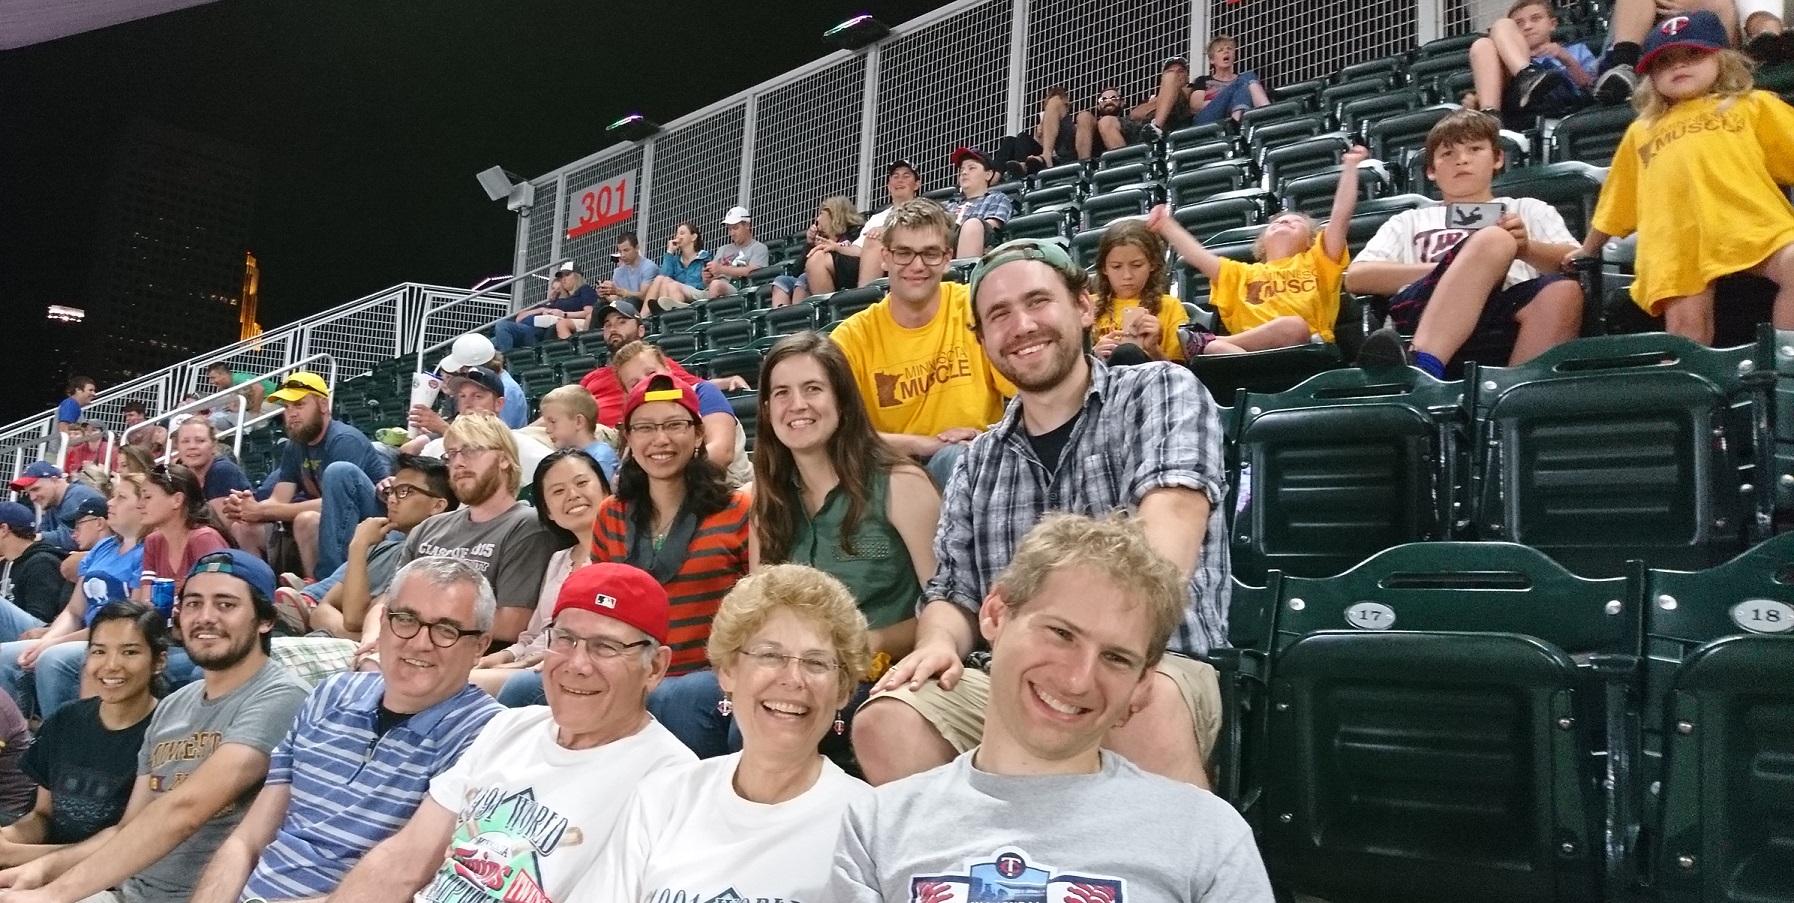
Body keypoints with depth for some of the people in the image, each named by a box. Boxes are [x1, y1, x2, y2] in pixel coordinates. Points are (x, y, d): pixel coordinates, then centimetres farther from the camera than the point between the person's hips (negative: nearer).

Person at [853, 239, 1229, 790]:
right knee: (884, 721, -23)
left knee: (1140, 698, -37)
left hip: (1156, 667, -3)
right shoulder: (978, 463, 17)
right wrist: (938, 643, -10)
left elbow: (1173, 512, -16)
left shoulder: (1160, 391, 3)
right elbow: (954, 595, 16)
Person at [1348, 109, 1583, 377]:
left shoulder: (1529, 210, 34)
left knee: (1562, 290, -31)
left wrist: (1527, 249, -6)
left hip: (1507, 325, 2)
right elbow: (1355, 277, 12)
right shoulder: (1410, 221, 32)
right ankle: (1420, 368, -52)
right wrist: (1451, 269, -1)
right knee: (1492, 240, -30)